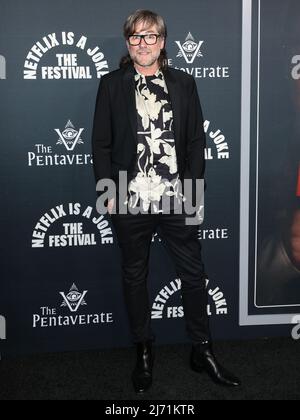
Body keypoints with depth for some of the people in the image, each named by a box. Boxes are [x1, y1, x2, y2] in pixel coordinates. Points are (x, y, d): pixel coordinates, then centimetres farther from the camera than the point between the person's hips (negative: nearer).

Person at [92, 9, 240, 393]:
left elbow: (196, 141, 5)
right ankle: (144, 352, 28)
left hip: (177, 200, 1)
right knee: (135, 277, 11)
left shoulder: (183, 84, 6)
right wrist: (108, 192, -6)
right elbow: (101, 144, 1)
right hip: (130, 202, 0)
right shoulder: (112, 85, 3)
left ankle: (203, 351, 23)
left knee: (193, 275, 7)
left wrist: (195, 188, -2)